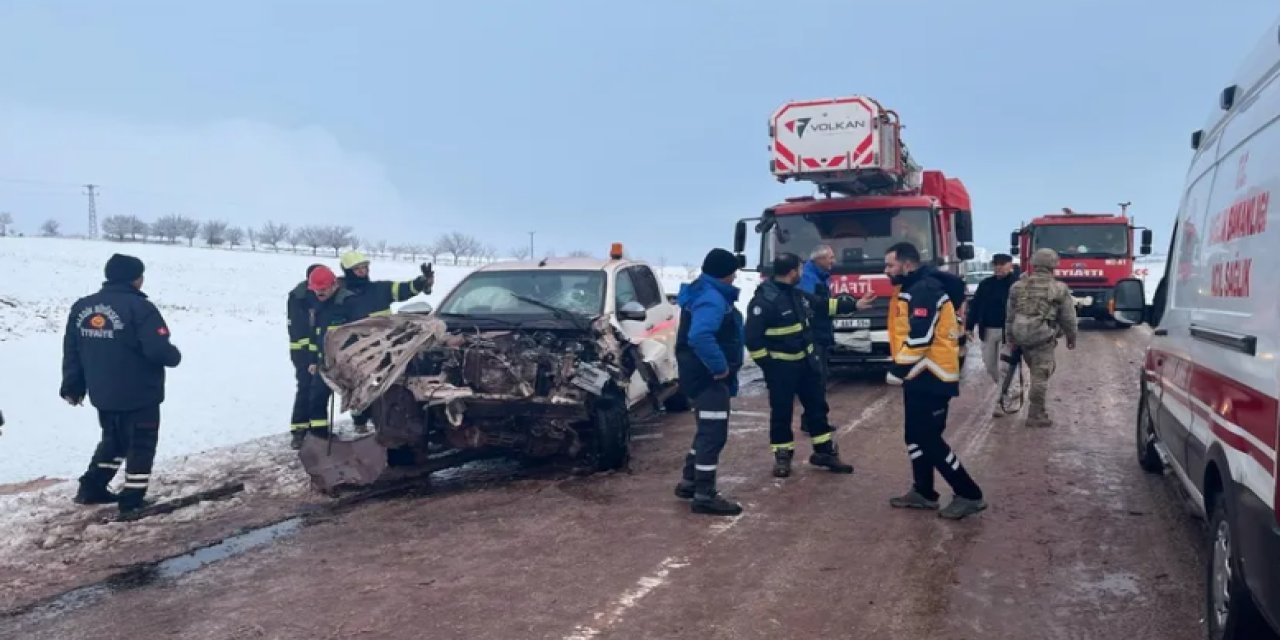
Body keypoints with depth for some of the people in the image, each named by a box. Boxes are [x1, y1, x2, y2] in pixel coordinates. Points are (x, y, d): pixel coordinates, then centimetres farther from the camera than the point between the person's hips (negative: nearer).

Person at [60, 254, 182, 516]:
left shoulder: (81, 307, 5)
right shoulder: (139, 308, -18)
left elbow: (72, 351, 9)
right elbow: (158, 349, -24)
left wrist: (72, 386, 18)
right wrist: (175, 356, -2)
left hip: (102, 395, 7)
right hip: (140, 396, -7)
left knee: (113, 440, 25)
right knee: (140, 446, 6)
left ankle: (92, 488, 26)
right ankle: (132, 500, 8)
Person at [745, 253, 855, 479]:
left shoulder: (797, 293, 4)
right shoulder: (764, 299, -22)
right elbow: (752, 336, -22)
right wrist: (767, 365, -18)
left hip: (805, 360, 8)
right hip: (780, 366, -8)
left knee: (817, 405, 13)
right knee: (781, 412, 3)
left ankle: (825, 452, 24)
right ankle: (782, 456, 17)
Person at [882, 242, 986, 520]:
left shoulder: (924, 290, -18)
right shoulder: (913, 289, 15)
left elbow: (919, 337, -25)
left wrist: (898, 370, -20)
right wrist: (904, 370, 20)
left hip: (931, 376, -10)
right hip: (922, 375, 10)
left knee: (928, 439, -7)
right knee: (916, 436, 15)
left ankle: (969, 495, 1)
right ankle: (923, 492, 25)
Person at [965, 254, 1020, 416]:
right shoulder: (985, 284, 7)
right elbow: (975, 305, 10)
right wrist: (969, 327, 6)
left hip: (1007, 331, -5)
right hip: (987, 331, 5)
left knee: (1003, 367, -2)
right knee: (990, 366, 13)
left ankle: (1002, 402, 6)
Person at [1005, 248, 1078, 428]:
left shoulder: (1018, 286, 8)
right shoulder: (1059, 288, -2)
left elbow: (1010, 316, 11)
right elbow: (1068, 318, 4)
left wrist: (1010, 338, 18)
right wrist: (1071, 337, 19)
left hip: (1021, 336, 5)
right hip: (1043, 337, -5)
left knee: (1038, 371, 22)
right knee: (1040, 376, 1)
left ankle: (1037, 408, 26)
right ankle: (1035, 415, 5)